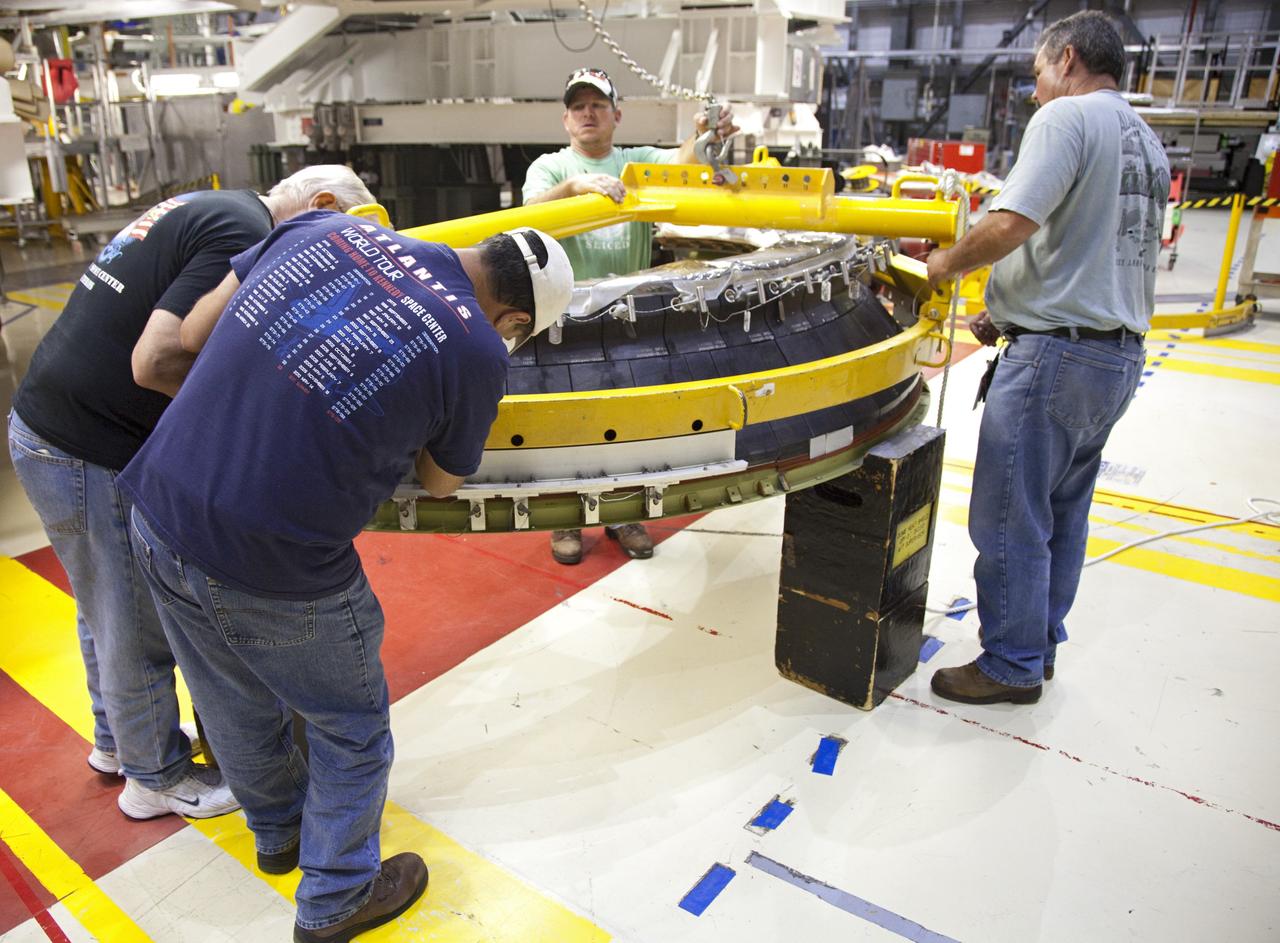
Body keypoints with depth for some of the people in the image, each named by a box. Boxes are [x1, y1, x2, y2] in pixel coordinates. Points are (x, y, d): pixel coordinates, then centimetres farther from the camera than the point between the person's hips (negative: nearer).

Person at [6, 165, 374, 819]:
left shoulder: (205, 208, 11)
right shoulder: (243, 234, -20)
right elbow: (154, 360, -28)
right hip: (93, 458, -10)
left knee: (106, 614, 26)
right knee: (137, 631, 9)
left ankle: (117, 739, 47)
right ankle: (156, 777, 30)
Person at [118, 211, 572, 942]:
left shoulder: (325, 227, 1)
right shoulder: (478, 351, -13)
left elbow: (194, 332, 8)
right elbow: (441, 482, 4)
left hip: (160, 515, 7)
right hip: (273, 576, -7)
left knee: (236, 706, 29)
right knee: (350, 731, 21)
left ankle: (279, 830, 57)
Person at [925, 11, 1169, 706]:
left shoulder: (1068, 115, -9)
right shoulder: (1147, 144, 19)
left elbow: (1012, 224, -23)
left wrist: (950, 263, -4)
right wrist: (1010, 316, 19)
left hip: (1057, 354, -10)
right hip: (1121, 355, 10)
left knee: (1009, 521, 0)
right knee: (1064, 513, 18)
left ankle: (1011, 667, 12)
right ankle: (1040, 646, 31)